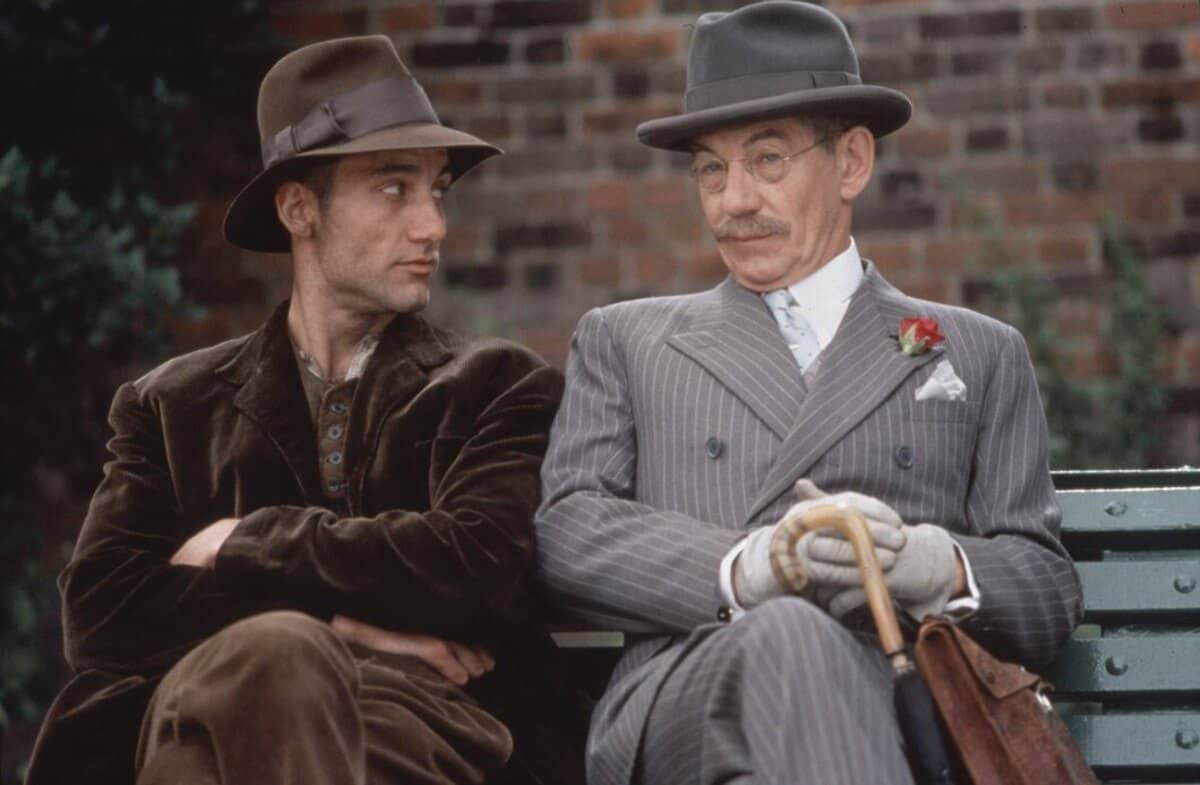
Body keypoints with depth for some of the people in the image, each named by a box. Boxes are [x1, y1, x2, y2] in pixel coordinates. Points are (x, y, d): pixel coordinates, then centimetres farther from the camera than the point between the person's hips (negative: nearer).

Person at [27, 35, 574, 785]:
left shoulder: (502, 387, 18)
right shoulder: (173, 407, 22)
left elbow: (472, 565, -1)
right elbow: (103, 608, 7)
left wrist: (243, 546, 5)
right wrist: (334, 620, -5)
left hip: (420, 712, -1)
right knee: (275, 651, -39)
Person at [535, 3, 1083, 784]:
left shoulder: (980, 357, 26)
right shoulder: (623, 342, 26)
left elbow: (1049, 594, 17)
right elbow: (566, 531, 9)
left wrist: (943, 570, -8)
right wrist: (743, 568, -11)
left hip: (907, 704, -1)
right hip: (684, 695, 1)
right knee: (786, 637, -39)